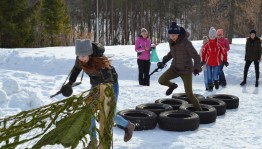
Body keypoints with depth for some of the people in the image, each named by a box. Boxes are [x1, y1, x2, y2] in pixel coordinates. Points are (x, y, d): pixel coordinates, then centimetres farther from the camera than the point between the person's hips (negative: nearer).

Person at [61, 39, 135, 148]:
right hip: (96, 86, 6)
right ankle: (93, 140, 16)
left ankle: (128, 126, 29)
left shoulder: (100, 61, -36)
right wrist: (70, 83, 5)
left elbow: (109, 81, -40)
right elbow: (76, 69, 5)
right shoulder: (80, 59, -18)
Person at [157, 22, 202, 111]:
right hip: (175, 68, 5)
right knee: (161, 80, -14)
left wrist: (197, 68, -37)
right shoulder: (171, 42, -4)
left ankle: (198, 109, 19)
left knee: (189, 93, -5)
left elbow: (196, 56, -21)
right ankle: (172, 85, 21)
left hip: (186, 70, -5)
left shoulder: (186, 43, -24)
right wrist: (164, 61, 7)